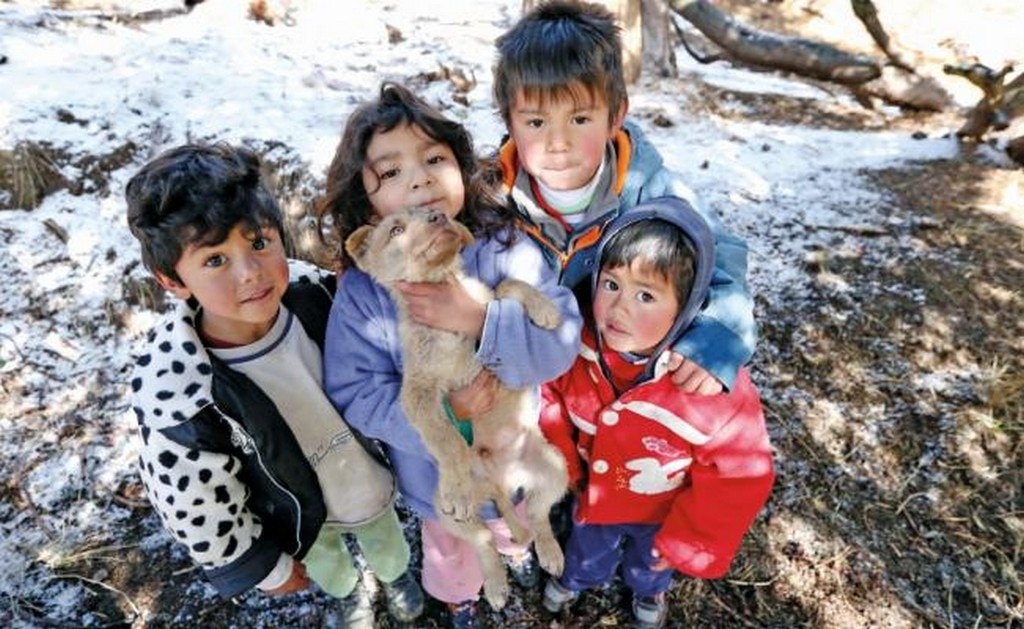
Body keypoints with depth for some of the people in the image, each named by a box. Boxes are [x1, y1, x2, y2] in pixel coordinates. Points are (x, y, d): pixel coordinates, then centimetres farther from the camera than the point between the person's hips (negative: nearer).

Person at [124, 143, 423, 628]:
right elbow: (197, 507, -21)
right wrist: (264, 566, -8)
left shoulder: (313, 290, -30)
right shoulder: (176, 396, -38)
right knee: (327, 564, 33)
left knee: (385, 539, 34)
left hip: (372, 474, 2)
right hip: (297, 517, -2)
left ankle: (396, 574, 70)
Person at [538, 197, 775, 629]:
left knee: (650, 561, 33)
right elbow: (551, 396, -7)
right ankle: (574, 578, 68)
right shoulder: (578, 346, -29)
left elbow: (740, 476, -25)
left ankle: (649, 592, 68)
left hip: (664, 513, -1)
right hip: (594, 495, 2)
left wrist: (687, 541, -16)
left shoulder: (715, 386, -39)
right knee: (588, 548, 33)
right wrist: (564, 462, -7)